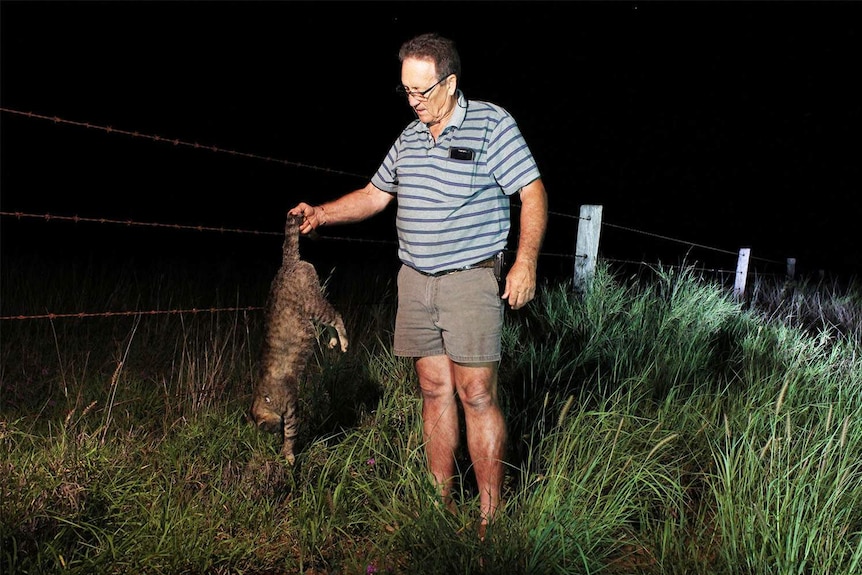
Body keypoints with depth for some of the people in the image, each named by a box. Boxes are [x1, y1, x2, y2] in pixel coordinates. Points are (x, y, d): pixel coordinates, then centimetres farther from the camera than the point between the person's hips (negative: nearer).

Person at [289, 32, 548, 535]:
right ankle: (442, 503, 20)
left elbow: (533, 193, -7)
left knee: (476, 394, -6)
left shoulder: (492, 123, -5)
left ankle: (491, 518, 4)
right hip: (415, 281, 6)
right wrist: (321, 214, 10)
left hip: (471, 280, -6)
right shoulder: (410, 137, 14)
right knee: (434, 389, 9)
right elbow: (375, 194, 23)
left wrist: (525, 263, -16)